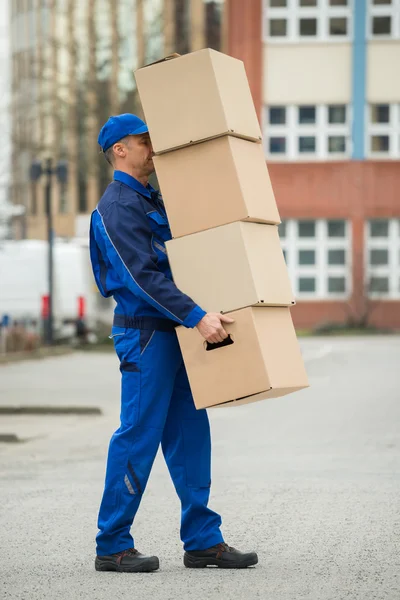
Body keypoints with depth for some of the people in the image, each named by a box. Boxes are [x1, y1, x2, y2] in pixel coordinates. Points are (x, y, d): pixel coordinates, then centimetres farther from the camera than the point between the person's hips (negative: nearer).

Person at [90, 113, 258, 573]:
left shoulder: (151, 201, 19)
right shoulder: (117, 206, -12)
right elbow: (142, 276, -23)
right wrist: (197, 316, -29)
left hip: (171, 332, 9)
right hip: (144, 332, -9)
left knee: (189, 433, 7)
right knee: (139, 435, -7)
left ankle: (203, 540, 10)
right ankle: (112, 546, 0)